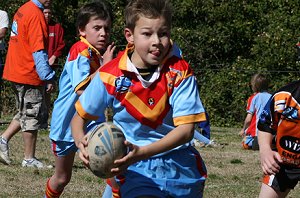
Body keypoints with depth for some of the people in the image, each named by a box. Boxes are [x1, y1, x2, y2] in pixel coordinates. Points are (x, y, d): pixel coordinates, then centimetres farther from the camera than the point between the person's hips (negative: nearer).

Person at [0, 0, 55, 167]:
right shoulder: (36, 14, -18)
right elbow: (38, 50, -22)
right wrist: (48, 77, -18)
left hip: (17, 72, 9)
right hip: (30, 75, -9)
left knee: (26, 114, 20)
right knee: (32, 117, 0)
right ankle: (29, 159, 7)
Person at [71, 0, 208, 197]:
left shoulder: (180, 72, -14)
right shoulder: (110, 76, -11)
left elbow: (186, 129, -19)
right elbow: (80, 116, 2)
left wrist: (142, 152, -32)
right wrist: (81, 141, -21)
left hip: (181, 165, 1)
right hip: (136, 167, -1)